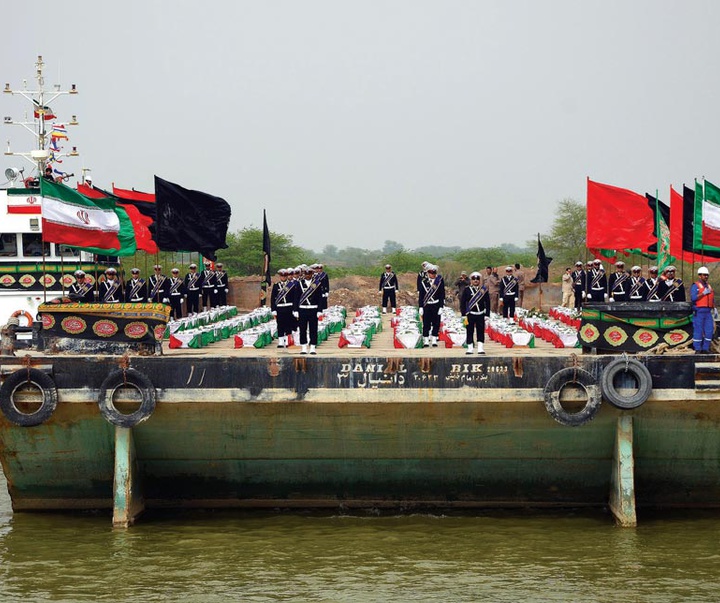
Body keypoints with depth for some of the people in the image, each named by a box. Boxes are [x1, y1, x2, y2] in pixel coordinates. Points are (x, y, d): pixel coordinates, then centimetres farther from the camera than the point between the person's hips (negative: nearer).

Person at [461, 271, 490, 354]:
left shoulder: (484, 290, 5)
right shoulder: (467, 290, 2)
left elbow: (487, 303, 7)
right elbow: (462, 303, 1)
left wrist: (487, 315, 1)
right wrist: (464, 315, -5)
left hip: (480, 315, 1)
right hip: (470, 314, -1)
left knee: (481, 332, 0)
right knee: (469, 332, 2)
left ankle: (480, 348, 2)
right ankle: (469, 348, 8)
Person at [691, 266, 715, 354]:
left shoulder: (709, 286, 20)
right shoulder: (695, 286, -1)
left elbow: (712, 299, 25)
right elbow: (693, 298, -15)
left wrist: (714, 309, 16)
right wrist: (703, 293, -18)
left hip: (708, 311, 7)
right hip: (698, 311, -6)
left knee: (709, 330, 2)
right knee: (698, 330, -5)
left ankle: (705, 348, 9)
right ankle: (697, 349, 0)